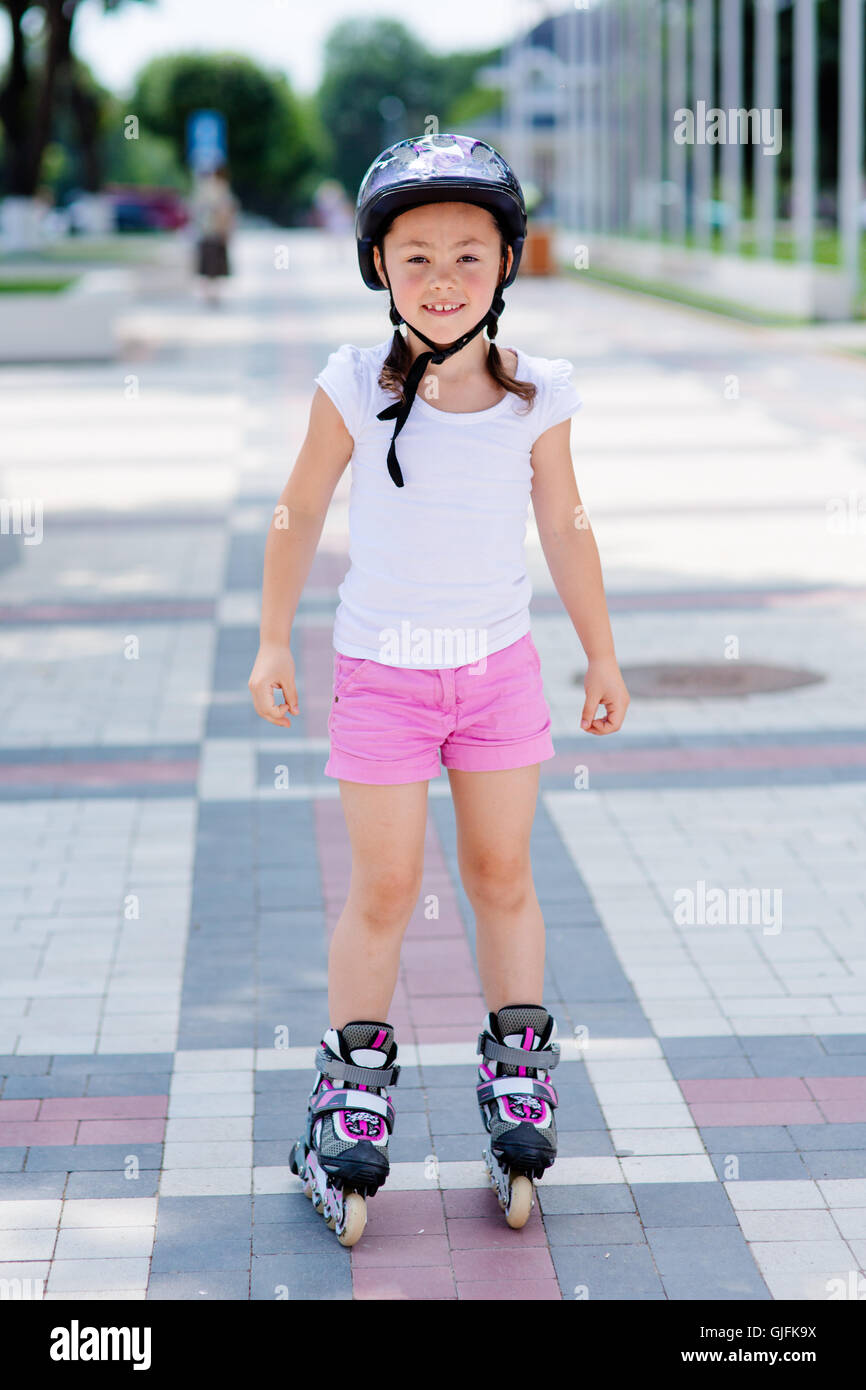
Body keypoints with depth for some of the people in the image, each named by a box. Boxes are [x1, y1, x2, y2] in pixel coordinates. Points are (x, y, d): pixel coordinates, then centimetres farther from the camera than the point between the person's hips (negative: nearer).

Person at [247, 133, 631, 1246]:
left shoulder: (535, 395, -7)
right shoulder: (355, 387, -12)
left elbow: (565, 528, 5)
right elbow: (299, 513, 1)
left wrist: (602, 656, 12)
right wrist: (273, 643, 4)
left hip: (499, 670, 2)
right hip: (381, 674, -2)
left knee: (502, 877, 10)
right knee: (384, 892, 1)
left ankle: (517, 1081, 23)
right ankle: (353, 1093, 15)